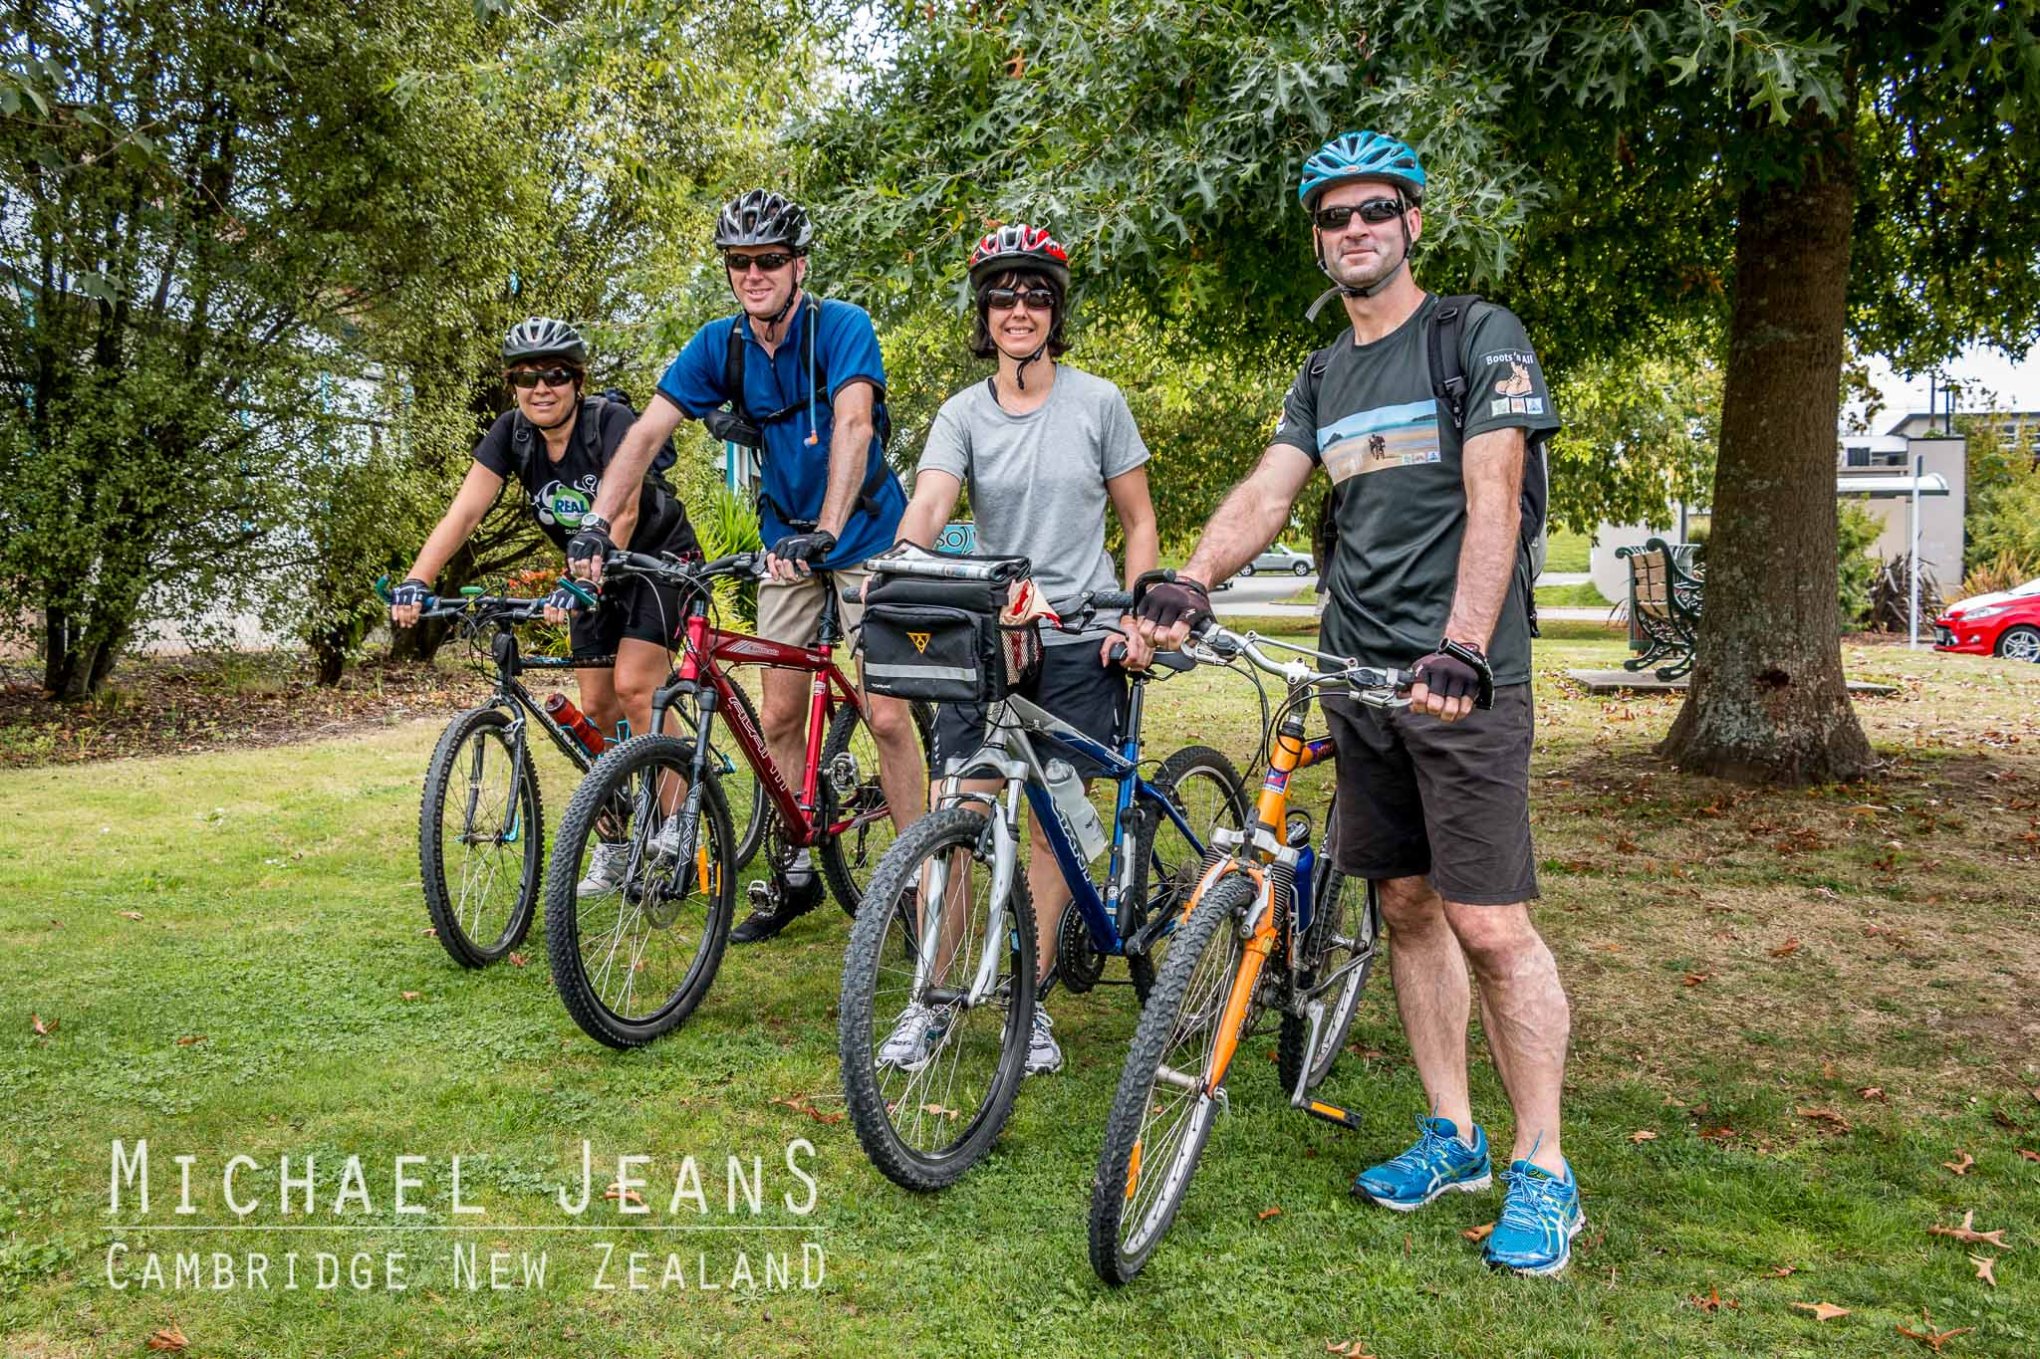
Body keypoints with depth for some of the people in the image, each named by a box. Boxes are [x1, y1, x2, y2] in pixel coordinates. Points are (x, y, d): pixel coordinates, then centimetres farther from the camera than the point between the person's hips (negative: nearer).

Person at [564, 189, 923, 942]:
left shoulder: (841, 326, -19)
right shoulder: (720, 343, -5)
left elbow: (853, 423, -34)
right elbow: (648, 430, -11)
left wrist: (827, 532, -47)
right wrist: (597, 523, -23)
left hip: (865, 533, -5)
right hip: (787, 537, 5)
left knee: (887, 714, -8)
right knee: (780, 717, 5)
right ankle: (798, 874, 19)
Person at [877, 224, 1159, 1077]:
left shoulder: (1097, 403, 1)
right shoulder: (963, 414, 3)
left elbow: (1138, 520, 6)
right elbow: (929, 502, -15)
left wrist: (1137, 619, -6)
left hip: (1079, 641, 0)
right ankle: (931, 1001, 11)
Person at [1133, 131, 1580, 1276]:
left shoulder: (1479, 338, -2)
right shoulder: (1323, 378, 17)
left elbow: (1492, 502, -14)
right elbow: (1266, 495, 4)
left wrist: (1459, 651, -26)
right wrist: (1190, 585, -15)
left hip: (1462, 674, -6)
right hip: (1360, 670, 7)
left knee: (1490, 925, -8)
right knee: (1408, 905, 11)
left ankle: (1544, 1169, 7)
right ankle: (1451, 1137, 24)